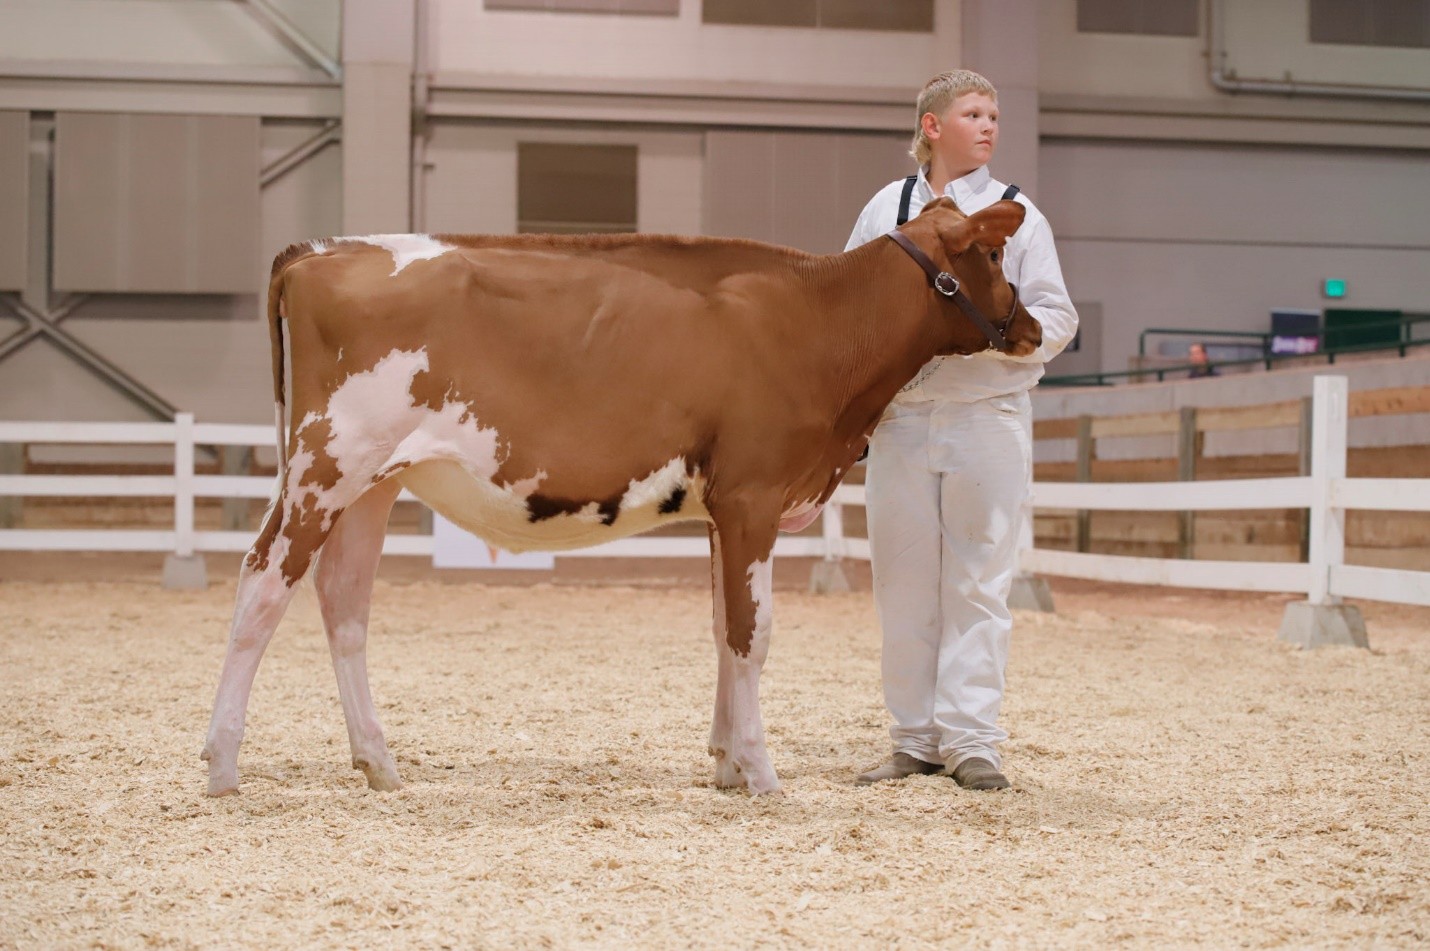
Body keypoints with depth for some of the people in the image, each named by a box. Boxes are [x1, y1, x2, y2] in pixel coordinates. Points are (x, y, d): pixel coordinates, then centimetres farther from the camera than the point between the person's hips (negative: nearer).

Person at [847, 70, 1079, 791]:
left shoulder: (1017, 213, 6)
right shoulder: (886, 207, 10)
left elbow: (1056, 320, 2)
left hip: (988, 416, -2)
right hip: (899, 415, 2)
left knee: (978, 580, -2)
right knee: (904, 581, 4)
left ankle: (971, 739, 2)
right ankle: (914, 738, 13)